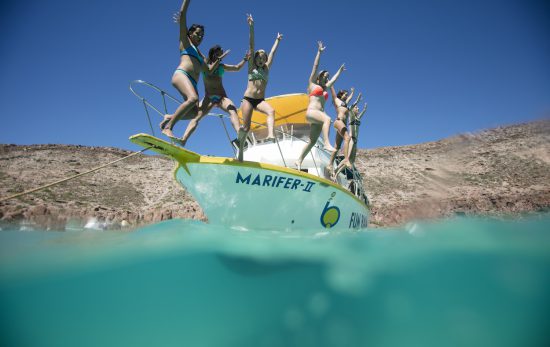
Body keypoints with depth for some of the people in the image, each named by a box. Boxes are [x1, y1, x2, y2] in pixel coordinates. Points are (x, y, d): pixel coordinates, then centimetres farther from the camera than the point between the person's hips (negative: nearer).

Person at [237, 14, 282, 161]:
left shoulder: (266, 68, 16)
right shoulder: (251, 67, 8)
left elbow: (272, 52, 24)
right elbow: (251, 47, 1)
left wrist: (277, 40, 33)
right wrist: (251, 27, -3)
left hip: (260, 100, 3)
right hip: (248, 99, -3)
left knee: (271, 111, -31)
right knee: (246, 127, -9)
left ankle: (270, 135, -48)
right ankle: (240, 150, 11)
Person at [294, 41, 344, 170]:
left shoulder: (324, 88, 29)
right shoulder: (312, 83, 12)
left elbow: (333, 79, 43)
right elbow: (315, 66, 9)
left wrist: (340, 70, 53)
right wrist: (319, 51, 9)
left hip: (318, 116, 7)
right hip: (311, 112, -7)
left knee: (312, 141, -3)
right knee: (327, 118, -35)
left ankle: (299, 161, 0)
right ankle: (327, 143, -47)